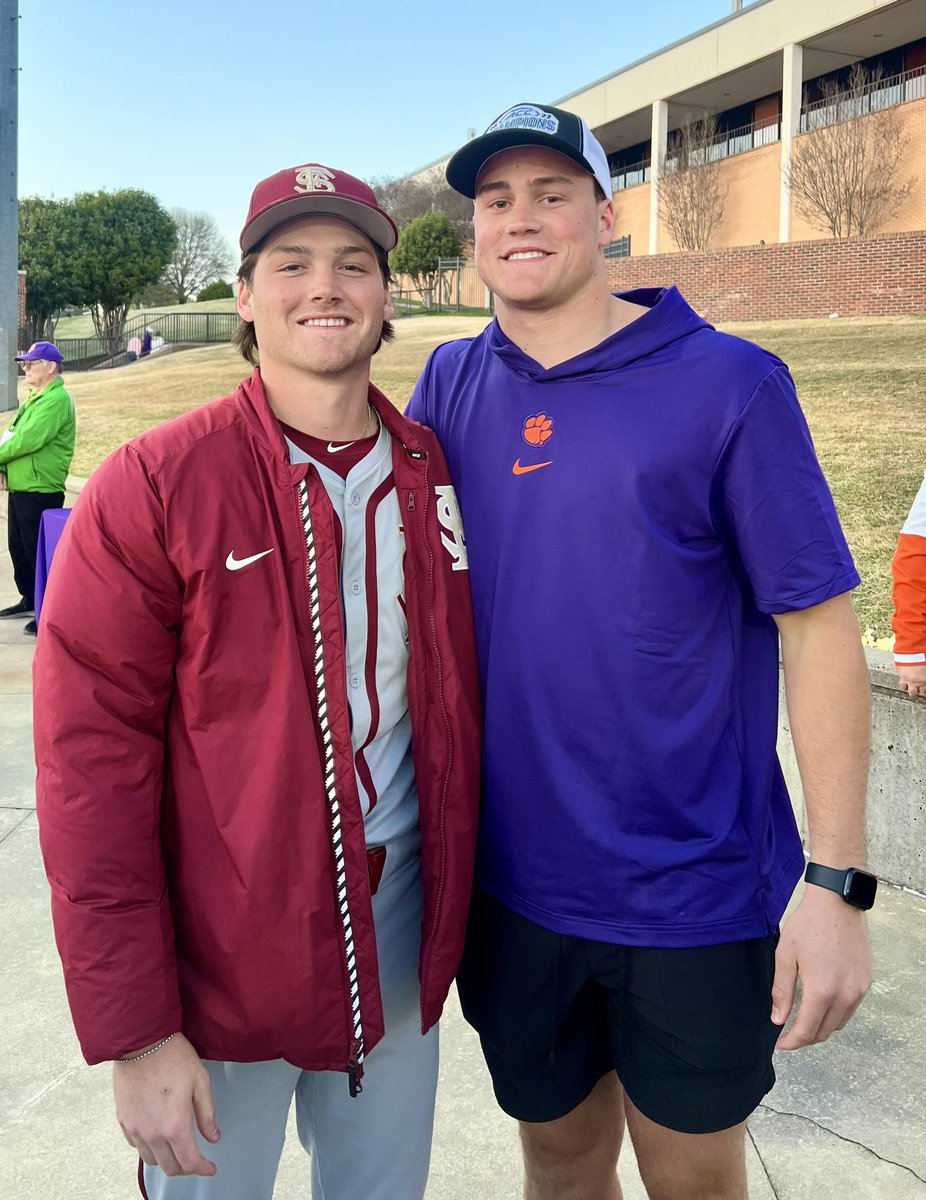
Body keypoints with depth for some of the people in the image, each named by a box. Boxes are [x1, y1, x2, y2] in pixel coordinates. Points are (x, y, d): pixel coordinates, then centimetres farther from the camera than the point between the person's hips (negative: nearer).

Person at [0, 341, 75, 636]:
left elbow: (28, 440, -24)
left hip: (40, 490, -10)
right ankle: (30, 601, 34)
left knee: (39, 551, -4)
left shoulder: (56, 400, -16)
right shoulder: (34, 397, 16)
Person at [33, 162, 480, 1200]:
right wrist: (134, 1031, -14)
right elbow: (93, 764, -14)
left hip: (400, 939, 4)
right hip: (221, 962, -3)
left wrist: (457, 907, 6)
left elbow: (460, 700, 6)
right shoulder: (151, 489, -13)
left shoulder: (435, 475, 0)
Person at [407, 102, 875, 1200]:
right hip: (514, 877, 3)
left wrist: (836, 883, -15)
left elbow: (818, 627, -11)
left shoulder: (729, 384, -10)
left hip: (695, 892, -3)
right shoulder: (454, 384, 2)